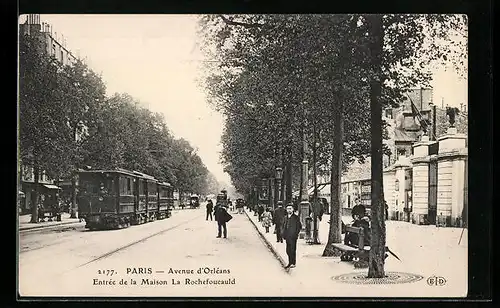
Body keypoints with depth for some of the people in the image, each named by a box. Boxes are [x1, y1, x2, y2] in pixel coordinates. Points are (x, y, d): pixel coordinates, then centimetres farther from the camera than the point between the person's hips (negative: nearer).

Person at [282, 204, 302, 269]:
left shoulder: (296, 217, -5)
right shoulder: (286, 217, 13)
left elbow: (299, 226, -5)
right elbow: (284, 226, 21)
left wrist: (296, 234, -9)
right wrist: (284, 234, 9)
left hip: (293, 237, -6)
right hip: (287, 237, 6)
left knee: (292, 250, -4)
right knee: (288, 250, 10)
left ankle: (293, 263, 3)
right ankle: (290, 263, 20)